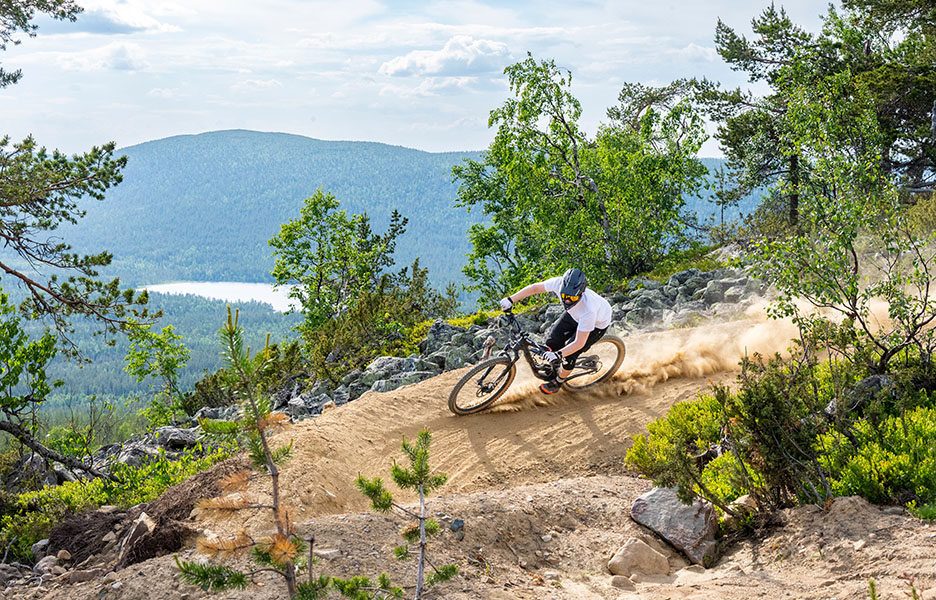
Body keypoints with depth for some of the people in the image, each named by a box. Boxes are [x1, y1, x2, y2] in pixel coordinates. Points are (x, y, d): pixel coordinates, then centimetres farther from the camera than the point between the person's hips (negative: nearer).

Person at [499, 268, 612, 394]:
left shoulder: (588, 309, -45)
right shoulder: (559, 283, -34)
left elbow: (579, 343, -37)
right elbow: (535, 288, -15)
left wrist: (558, 354, -50)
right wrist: (510, 300, -19)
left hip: (597, 323, -5)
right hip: (574, 315, 5)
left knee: (569, 355, -10)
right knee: (552, 342, -1)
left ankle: (558, 382, 19)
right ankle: (555, 366, 32)